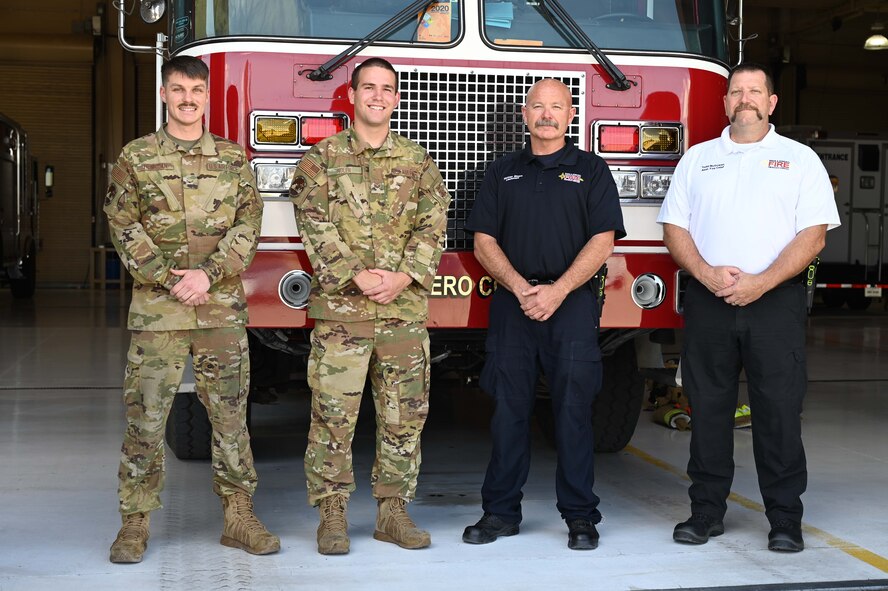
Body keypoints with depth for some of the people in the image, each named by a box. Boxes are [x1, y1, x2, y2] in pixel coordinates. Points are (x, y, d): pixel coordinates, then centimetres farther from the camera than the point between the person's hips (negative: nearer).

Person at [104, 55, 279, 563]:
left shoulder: (234, 159, 10)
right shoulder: (136, 157, 6)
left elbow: (248, 225, 2)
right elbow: (124, 228, 0)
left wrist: (208, 274, -12)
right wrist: (171, 280, -11)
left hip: (223, 307, 1)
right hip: (156, 308, -1)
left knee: (231, 413, 5)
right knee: (145, 416, 1)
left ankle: (239, 515, 14)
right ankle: (136, 522, 10)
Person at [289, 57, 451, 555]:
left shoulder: (418, 162, 12)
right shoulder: (323, 158, 5)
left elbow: (433, 227, 4)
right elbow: (316, 227, -5)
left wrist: (403, 276, -11)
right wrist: (357, 276, -16)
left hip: (406, 309, 3)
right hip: (340, 309, -2)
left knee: (404, 415, 6)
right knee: (333, 414, -1)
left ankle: (394, 510, 18)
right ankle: (333, 514, 10)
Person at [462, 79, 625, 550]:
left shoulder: (591, 170, 8)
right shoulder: (502, 173, 14)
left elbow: (602, 241, -2)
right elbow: (484, 242, 7)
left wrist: (558, 290, -13)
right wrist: (520, 288, -9)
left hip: (573, 304, -2)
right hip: (511, 304, 2)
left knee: (573, 410, -2)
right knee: (508, 408, 3)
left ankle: (580, 515, 6)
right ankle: (500, 511, 12)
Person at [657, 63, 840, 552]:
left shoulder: (800, 159, 7)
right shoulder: (697, 159, 13)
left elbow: (813, 235, -2)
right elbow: (674, 228, 8)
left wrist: (760, 283, -14)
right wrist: (707, 273, -10)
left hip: (775, 299, -2)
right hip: (708, 301, 2)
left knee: (779, 410, -2)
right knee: (708, 407, 5)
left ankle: (785, 518, 7)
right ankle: (706, 510, 14)